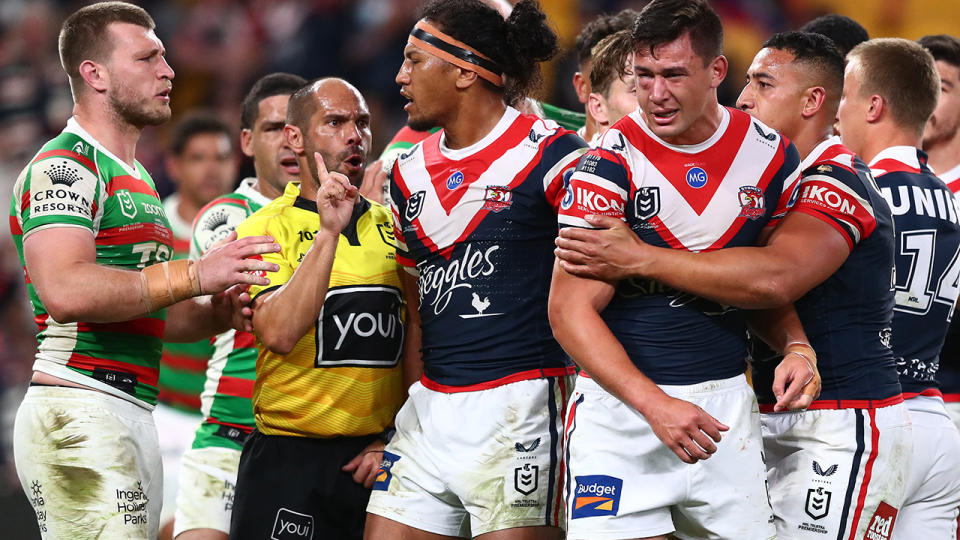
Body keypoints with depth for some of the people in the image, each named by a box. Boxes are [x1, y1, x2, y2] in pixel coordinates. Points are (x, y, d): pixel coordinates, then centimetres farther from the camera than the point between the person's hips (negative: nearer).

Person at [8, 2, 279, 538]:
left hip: (134, 416, 10)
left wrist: (215, 312, 9)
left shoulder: (136, 178, 24)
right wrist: (193, 275, -23)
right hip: (79, 415, -10)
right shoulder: (64, 165, -8)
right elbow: (64, 289, -25)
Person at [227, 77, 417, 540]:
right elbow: (279, 334, -20)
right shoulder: (265, 230, -3)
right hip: (288, 458, -4)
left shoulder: (393, 229, 10)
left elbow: (416, 347, 11)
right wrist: (328, 232, -23)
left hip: (375, 459, 4)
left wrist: (398, 440, 1)